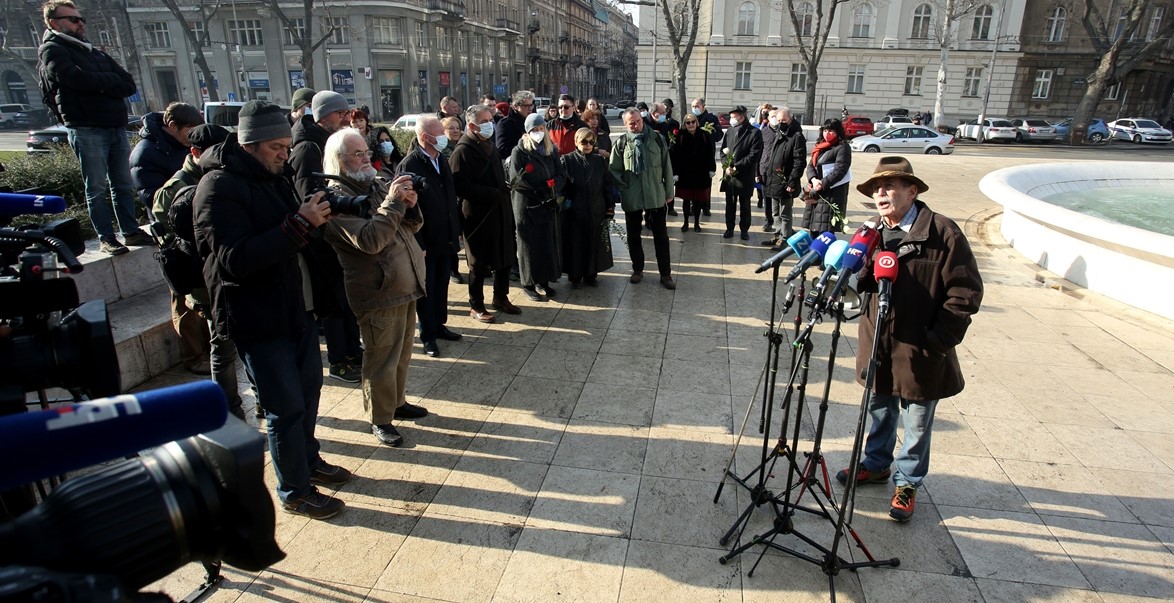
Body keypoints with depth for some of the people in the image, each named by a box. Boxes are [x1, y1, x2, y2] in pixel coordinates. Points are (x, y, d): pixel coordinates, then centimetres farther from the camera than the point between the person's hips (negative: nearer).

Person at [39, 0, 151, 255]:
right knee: (97, 188, -3)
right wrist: (111, 80, -2)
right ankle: (106, 238, 1)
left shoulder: (94, 52, 22)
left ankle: (131, 231, 14)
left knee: (123, 184, 7)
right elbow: (78, 78, -17)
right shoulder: (53, 50, 2)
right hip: (86, 129, -6)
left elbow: (129, 85, 10)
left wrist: (98, 84, -6)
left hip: (116, 127, 6)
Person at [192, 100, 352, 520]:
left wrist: (315, 216, -4)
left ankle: (308, 460, 41)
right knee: (286, 408, 0)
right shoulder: (219, 187, -17)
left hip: (297, 306, 9)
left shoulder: (274, 175, 11)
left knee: (308, 388, 20)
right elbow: (234, 260, -27)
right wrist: (299, 224, -29)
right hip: (258, 319, -9)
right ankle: (295, 492, 19)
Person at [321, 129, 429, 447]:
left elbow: (410, 227, 14)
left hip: (406, 287, 8)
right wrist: (392, 202, -25)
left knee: (402, 353, 20)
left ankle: (397, 402, 38)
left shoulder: (379, 184, 11)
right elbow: (369, 240, -25)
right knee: (381, 360, 4)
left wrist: (410, 205, -6)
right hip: (378, 294, -8)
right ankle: (380, 419, 20)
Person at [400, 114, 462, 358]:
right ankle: (428, 336, 20)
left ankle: (439, 324, 33)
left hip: (445, 238, 7)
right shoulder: (409, 165, -16)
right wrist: (418, 244, -19)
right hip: (426, 242, -7)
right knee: (427, 289, 7)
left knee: (442, 285, 17)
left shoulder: (441, 160, 7)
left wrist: (456, 230, 11)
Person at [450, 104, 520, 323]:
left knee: (505, 257, 14)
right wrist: (493, 194, -21)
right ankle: (476, 306, 19)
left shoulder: (490, 147, 13)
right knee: (479, 264, 4)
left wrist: (503, 194, 5)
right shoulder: (462, 151, -13)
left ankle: (501, 298, 31)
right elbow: (462, 187, -21)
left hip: (500, 212, 8)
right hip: (478, 216, -7)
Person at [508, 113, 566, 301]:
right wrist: (541, 190, -13)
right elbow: (515, 180, -12)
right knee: (530, 244, 1)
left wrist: (551, 185, -14)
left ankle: (543, 281, 18)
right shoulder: (519, 152, -5)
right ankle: (529, 284, 11)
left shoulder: (551, 150, 9)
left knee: (548, 243, 7)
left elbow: (561, 176, 6)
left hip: (549, 205, 5)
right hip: (526, 206, -5)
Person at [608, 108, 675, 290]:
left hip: (656, 196, 0)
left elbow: (667, 167, 4)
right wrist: (625, 186, -6)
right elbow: (613, 169, 3)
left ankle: (666, 274, 13)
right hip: (631, 198, 0)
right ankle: (637, 270, 29)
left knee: (661, 236, 4)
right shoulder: (621, 143, -2)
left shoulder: (656, 139, 0)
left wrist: (669, 191, 4)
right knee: (633, 236, 12)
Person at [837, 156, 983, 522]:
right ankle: (876, 465, 42)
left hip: (921, 353, -5)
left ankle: (907, 483, 30)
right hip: (879, 346, 5)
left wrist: (939, 340, -15)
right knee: (880, 412, 22)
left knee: (917, 424, 11)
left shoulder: (942, 232, -14)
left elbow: (966, 292, -14)